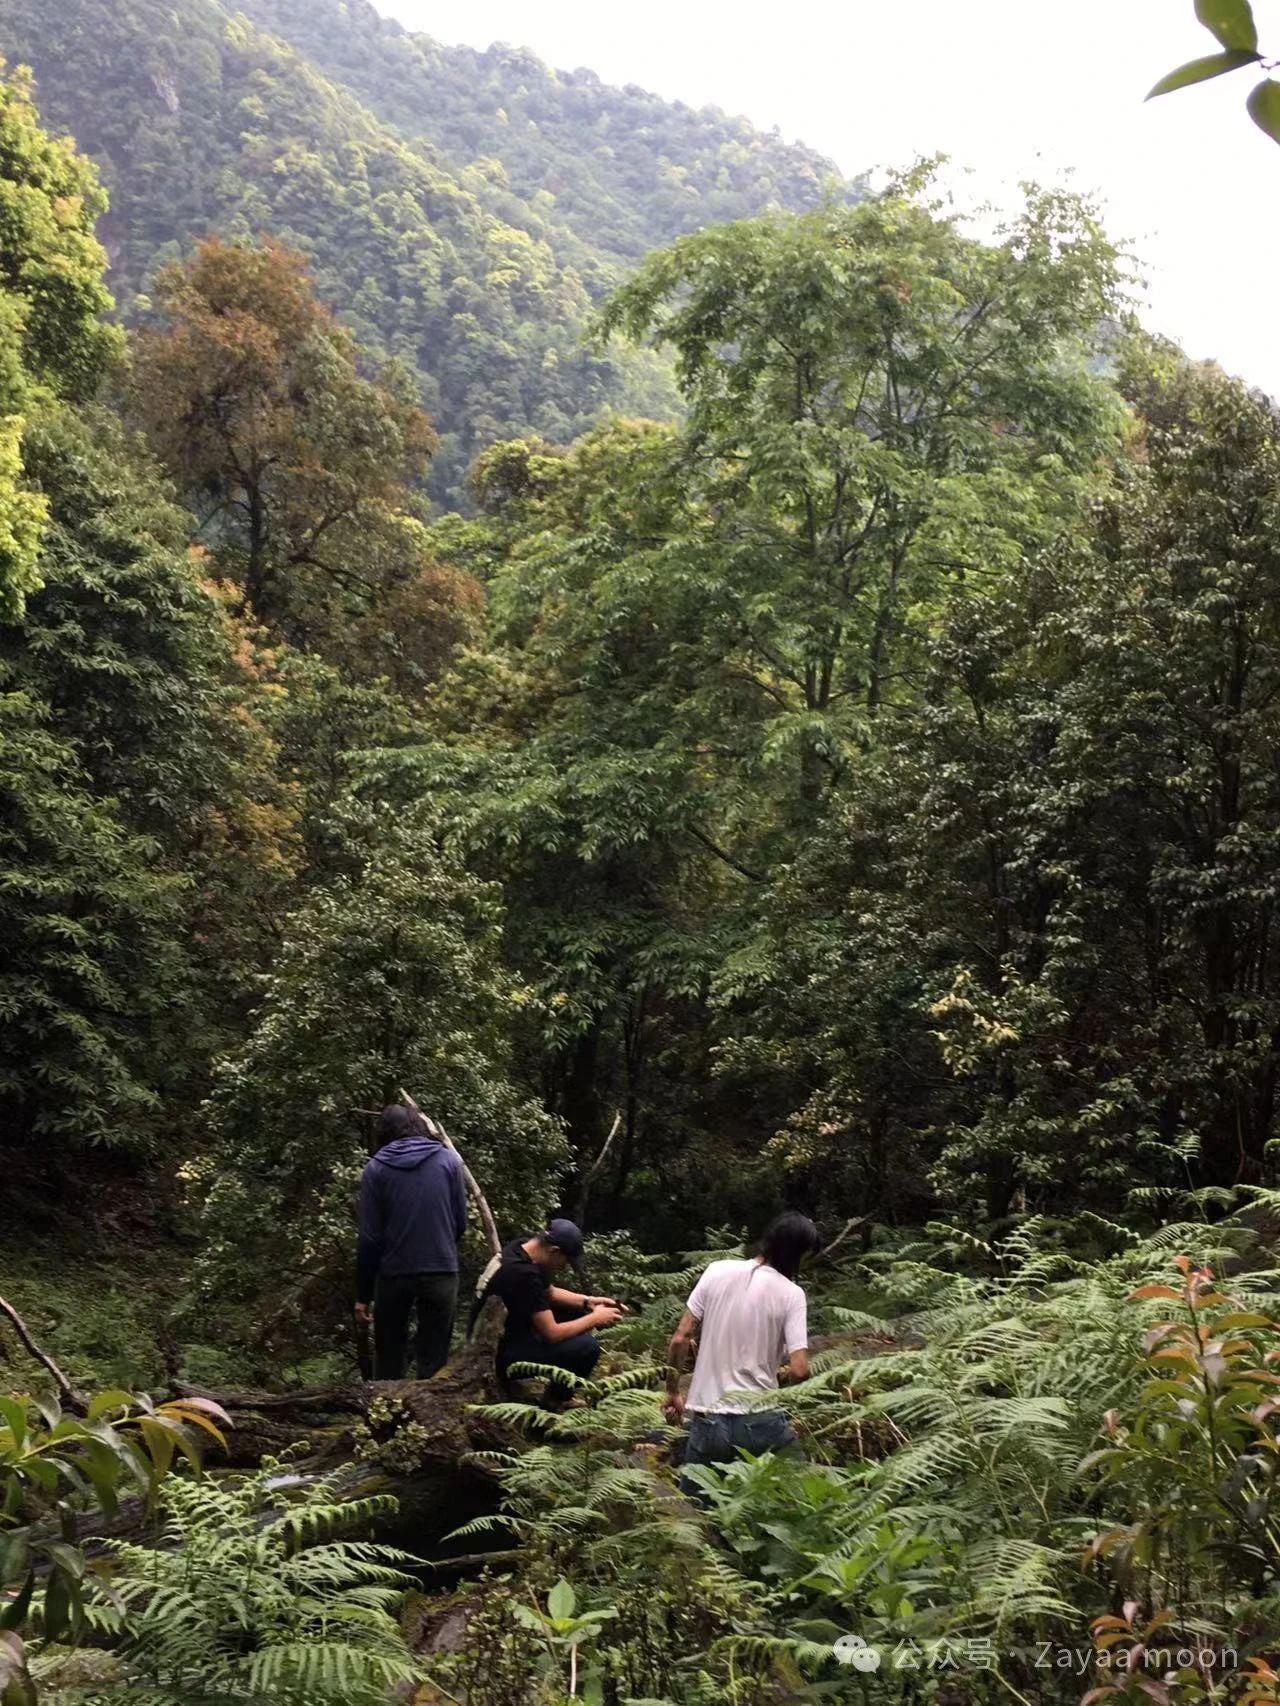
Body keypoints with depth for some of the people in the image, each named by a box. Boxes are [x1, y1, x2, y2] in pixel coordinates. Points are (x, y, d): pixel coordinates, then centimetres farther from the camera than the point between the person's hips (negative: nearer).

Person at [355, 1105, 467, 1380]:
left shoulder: (376, 1168, -1)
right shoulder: (448, 1159, 2)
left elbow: (369, 1237, -3)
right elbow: (461, 1222, 4)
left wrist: (363, 1294, 3)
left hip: (394, 1274, 0)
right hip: (441, 1272, 1)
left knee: (389, 1357, 15)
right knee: (434, 1358, 7)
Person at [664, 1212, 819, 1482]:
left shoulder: (717, 1272, -1)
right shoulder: (791, 1294, -7)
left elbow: (680, 1340, 1)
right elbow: (799, 1371, -12)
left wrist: (673, 1392, 13)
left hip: (708, 1421, 2)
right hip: (762, 1421, -2)